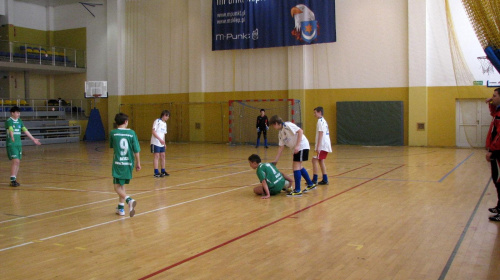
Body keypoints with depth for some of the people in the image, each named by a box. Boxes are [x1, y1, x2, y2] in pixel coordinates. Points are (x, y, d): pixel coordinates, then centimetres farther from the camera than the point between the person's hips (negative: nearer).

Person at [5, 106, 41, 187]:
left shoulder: (19, 121, 12)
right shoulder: (9, 121, -10)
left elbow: (25, 131, 17)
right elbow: (10, 129, -29)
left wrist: (33, 139, 18)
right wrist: (12, 137, -48)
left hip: (19, 144, 7)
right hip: (11, 144, -7)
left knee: (18, 162, 7)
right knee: (15, 161, -15)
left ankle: (14, 179, 15)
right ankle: (12, 180, -12)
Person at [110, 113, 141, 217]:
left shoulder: (113, 133, -5)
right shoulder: (131, 133, -3)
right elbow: (136, 150, -2)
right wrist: (138, 163, 8)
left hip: (118, 163, -3)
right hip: (129, 163, 3)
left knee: (117, 187, 1)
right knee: (122, 185, 18)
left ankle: (129, 200, -24)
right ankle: (121, 208, 23)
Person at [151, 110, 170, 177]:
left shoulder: (165, 123, 15)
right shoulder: (157, 121, -9)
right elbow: (153, 131, -17)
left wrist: (164, 143, 13)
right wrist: (160, 139, -23)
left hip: (161, 143, 8)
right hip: (155, 143, -8)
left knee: (162, 156, 9)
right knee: (156, 156, -6)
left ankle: (163, 171, 17)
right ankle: (156, 172, -4)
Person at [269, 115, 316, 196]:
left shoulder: (287, 125, -14)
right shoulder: (280, 133, 13)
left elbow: (300, 131, -23)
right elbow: (281, 147, 14)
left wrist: (297, 145, -27)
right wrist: (276, 160, 12)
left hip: (302, 146, -10)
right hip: (296, 148, 10)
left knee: (296, 166, -11)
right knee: (298, 166, 18)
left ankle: (297, 191, -9)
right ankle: (310, 184, 32)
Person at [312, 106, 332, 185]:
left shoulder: (320, 121, -11)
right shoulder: (324, 121, 19)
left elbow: (321, 134, -19)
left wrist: (318, 147, -22)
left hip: (322, 146, -10)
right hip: (326, 145, 10)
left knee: (315, 160, -9)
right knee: (321, 161, 15)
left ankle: (314, 180, -9)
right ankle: (325, 180, 17)